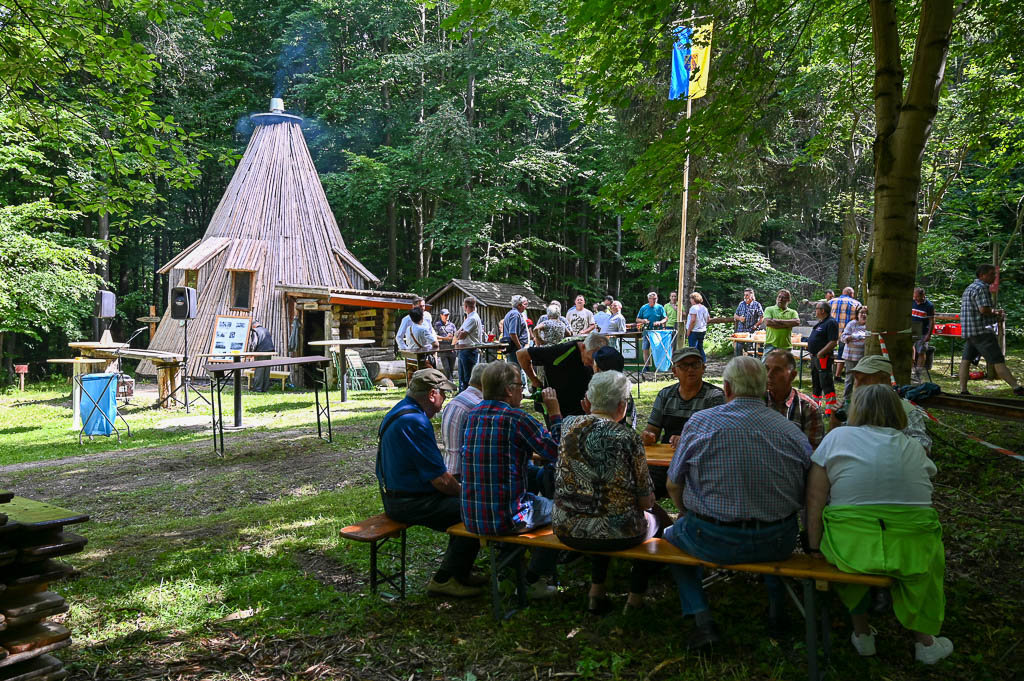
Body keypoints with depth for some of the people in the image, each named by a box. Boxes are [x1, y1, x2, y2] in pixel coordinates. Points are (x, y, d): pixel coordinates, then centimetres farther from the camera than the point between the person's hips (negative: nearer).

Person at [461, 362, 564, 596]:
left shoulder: (472, 415, 4)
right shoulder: (517, 419, -17)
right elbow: (558, 452, -11)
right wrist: (555, 413, -4)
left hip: (471, 518, 8)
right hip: (505, 519, -7)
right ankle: (532, 580, 25)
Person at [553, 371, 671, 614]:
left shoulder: (569, 425, -4)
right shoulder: (628, 438, -16)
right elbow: (645, 501, -8)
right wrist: (649, 500, 17)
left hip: (566, 530, 4)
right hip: (615, 534, -4)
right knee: (657, 515, 26)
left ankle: (597, 592, 33)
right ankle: (635, 598, 29)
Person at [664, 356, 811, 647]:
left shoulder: (699, 422, -9)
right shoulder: (792, 430, -3)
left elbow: (674, 487, -1)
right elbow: (806, 494, 5)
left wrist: (695, 516, 19)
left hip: (714, 542, -3)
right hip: (778, 544, 3)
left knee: (674, 534, 26)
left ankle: (703, 621, 13)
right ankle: (777, 607, 42)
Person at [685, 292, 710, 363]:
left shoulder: (694, 307, -14)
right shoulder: (704, 308, 11)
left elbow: (693, 320, -20)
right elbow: (708, 319, 15)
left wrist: (688, 331, -16)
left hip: (694, 331, -8)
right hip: (703, 330, 8)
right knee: (700, 347, 17)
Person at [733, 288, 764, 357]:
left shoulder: (757, 305, -1)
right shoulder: (741, 304, 11)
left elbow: (762, 317, -3)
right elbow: (735, 316, 16)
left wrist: (755, 325, -12)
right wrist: (739, 318, -6)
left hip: (752, 331, -4)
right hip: (740, 330, 4)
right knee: (738, 347, 1)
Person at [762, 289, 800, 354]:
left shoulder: (792, 312, 10)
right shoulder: (769, 309, 4)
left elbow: (797, 322, -10)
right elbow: (768, 322, -14)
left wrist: (779, 321, -13)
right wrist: (787, 325, -9)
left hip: (786, 346, 3)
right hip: (771, 344, -3)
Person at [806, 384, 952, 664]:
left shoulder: (836, 437, 2)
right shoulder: (915, 448, 10)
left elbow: (815, 500, -3)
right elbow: (921, 498, 13)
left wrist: (815, 547, 2)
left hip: (850, 547, -1)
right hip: (912, 552, 2)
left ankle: (861, 631, 37)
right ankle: (924, 639, 39)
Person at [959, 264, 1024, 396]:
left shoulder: (969, 288, 21)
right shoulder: (981, 288, -11)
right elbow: (984, 310, -22)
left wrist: (995, 312, 15)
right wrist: (997, 314, -3)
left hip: (969, 331, 10)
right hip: (981, 331, -10)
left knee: (966, 359, 6)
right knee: (997, 360, -10)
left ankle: (963, 390, 5)